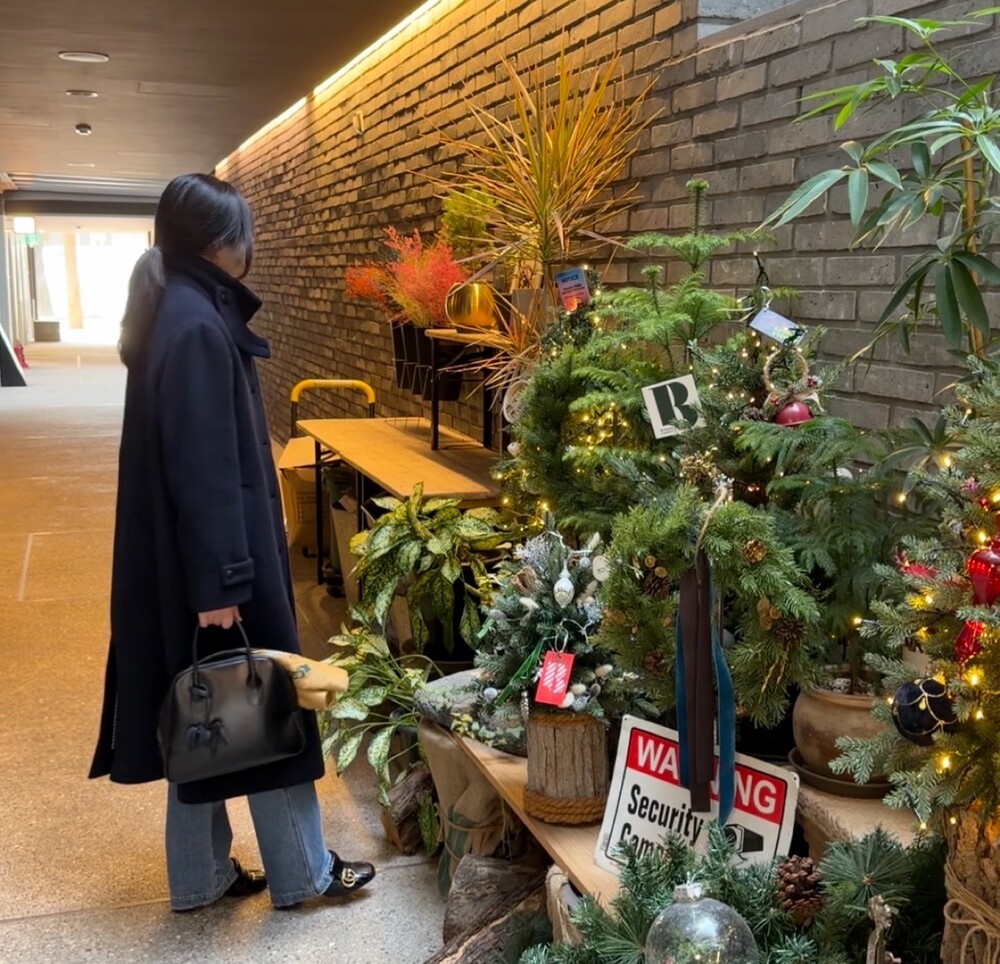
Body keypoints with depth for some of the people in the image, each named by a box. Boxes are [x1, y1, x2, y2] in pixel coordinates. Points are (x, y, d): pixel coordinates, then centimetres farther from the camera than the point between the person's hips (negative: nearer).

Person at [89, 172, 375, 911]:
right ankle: (302, 871, 20)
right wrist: (221, 579, -23)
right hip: (211, 551, -10)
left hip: (182, 552, 10)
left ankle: (202, 873, 28)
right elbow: (202, 467, -24)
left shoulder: (182, 313, 11)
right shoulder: (196, 327, -20)